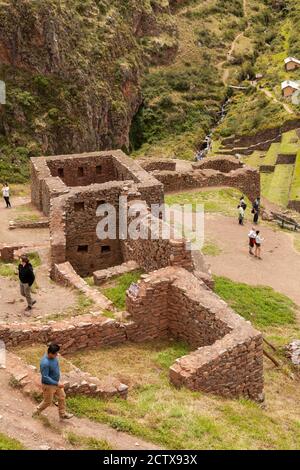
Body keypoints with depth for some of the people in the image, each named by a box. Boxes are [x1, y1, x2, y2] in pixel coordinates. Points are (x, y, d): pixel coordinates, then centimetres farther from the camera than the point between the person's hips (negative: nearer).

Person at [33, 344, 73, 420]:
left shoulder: (53, 356, -9)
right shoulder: (45, 363, -36)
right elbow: (45, 377, -31)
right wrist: (57, 383, -29)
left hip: (56, 382, 8)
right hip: (49, 385, -8)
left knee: (62, 397, 18)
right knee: (48, 402, 13)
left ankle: (62, 414, 35)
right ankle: (36, 412, 38)